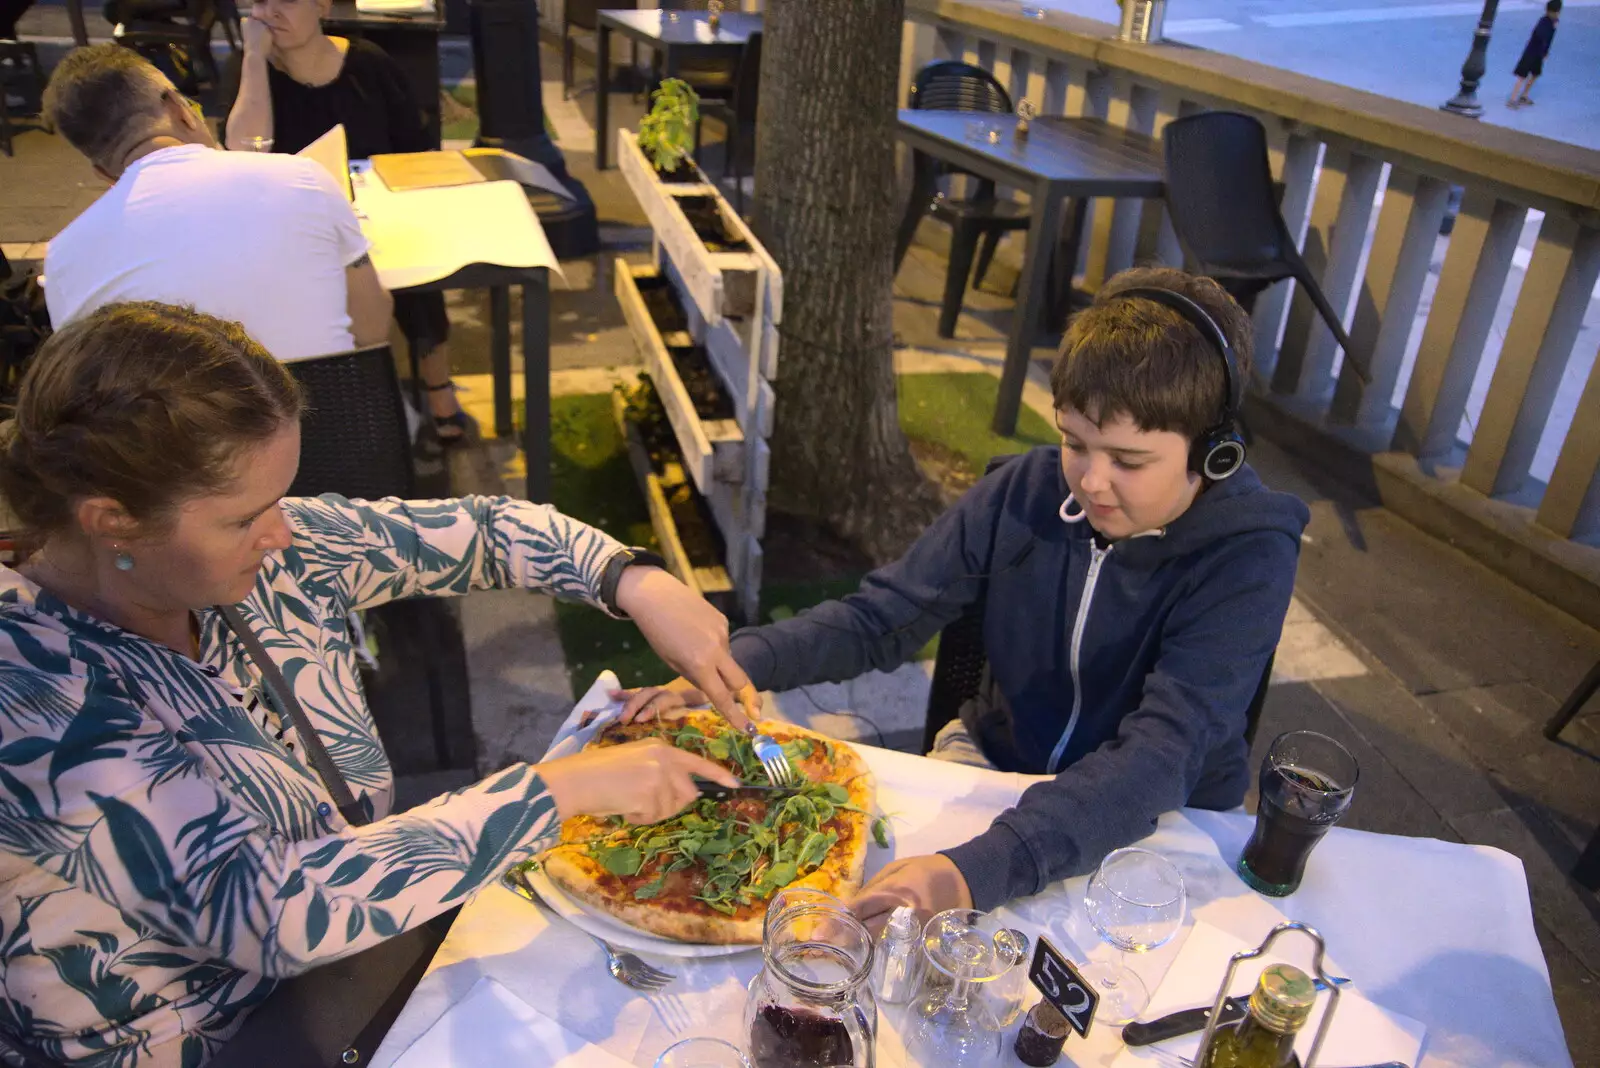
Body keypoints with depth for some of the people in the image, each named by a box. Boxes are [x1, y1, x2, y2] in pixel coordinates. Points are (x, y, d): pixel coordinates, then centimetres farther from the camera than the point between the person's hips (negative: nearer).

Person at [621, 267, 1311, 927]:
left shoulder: (1247, 558, -23)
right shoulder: (1027, 491, -12)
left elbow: (1158, 761, -35)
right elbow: (880, 617, -7)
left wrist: (977, 871, -50)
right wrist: (736, 664, -25)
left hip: (1160, 822, -3)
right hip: (994, 757, 3)